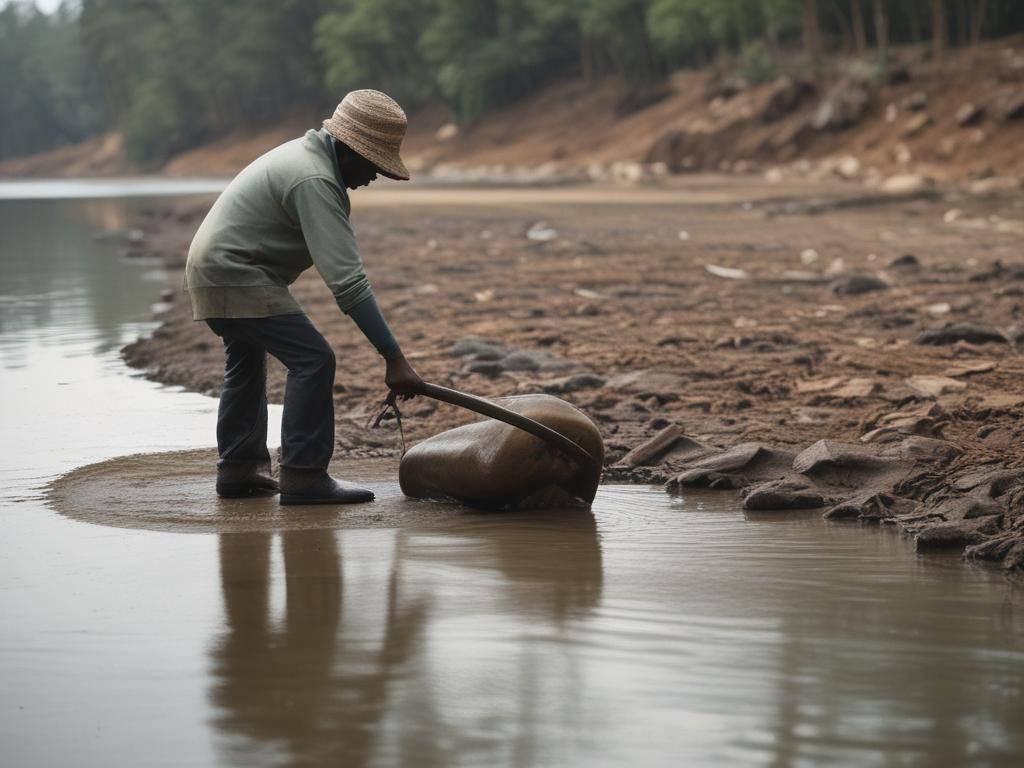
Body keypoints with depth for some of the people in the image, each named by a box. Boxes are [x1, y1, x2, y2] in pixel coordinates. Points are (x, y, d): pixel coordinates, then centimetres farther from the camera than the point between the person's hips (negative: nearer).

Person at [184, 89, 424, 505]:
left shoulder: (305, 153, 9)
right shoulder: (315, 181, -24)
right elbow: (346, 279, -29)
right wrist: (394, 358, -29)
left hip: (210, 266, 11)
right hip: (236, 274, -11)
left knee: (247, 363, 25)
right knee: (313, 359, -14)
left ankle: (239, 469, 35)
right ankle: (304, 475, -13)